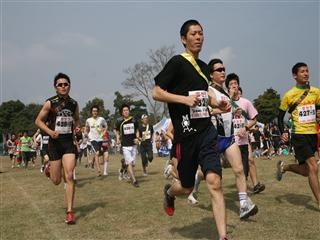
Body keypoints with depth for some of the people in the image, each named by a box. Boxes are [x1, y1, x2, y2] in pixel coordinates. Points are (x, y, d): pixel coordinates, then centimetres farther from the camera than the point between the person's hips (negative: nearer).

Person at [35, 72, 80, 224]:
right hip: (55, 142, -1)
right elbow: (38, 121, 1)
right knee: (56, 181, 6)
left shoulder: (74, 104, 5)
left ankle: (70, 211, -4)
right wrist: (49, 131, -16)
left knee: (69, 176, -12)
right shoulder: (50, 103, -5)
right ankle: (49, 169, 44)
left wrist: (77, 129, 1)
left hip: (69, 142, 1)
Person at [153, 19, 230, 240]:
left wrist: (217, 104, 11)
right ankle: (169, 192, 46)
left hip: (207, 131, 5)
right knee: (187, 188, 10)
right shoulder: (177, 62, -5)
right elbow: (156, 93, -8)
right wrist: (185, 99, -19)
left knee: (214, 182, -11)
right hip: (186, 133, -5)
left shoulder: (204, 66, 16)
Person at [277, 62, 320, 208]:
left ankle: (284, 167, 39)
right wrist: (282, 133, -10)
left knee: (306, 170, 11)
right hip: (299, 134, -5)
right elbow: (280, 116, 3)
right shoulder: (289, 95, -5)